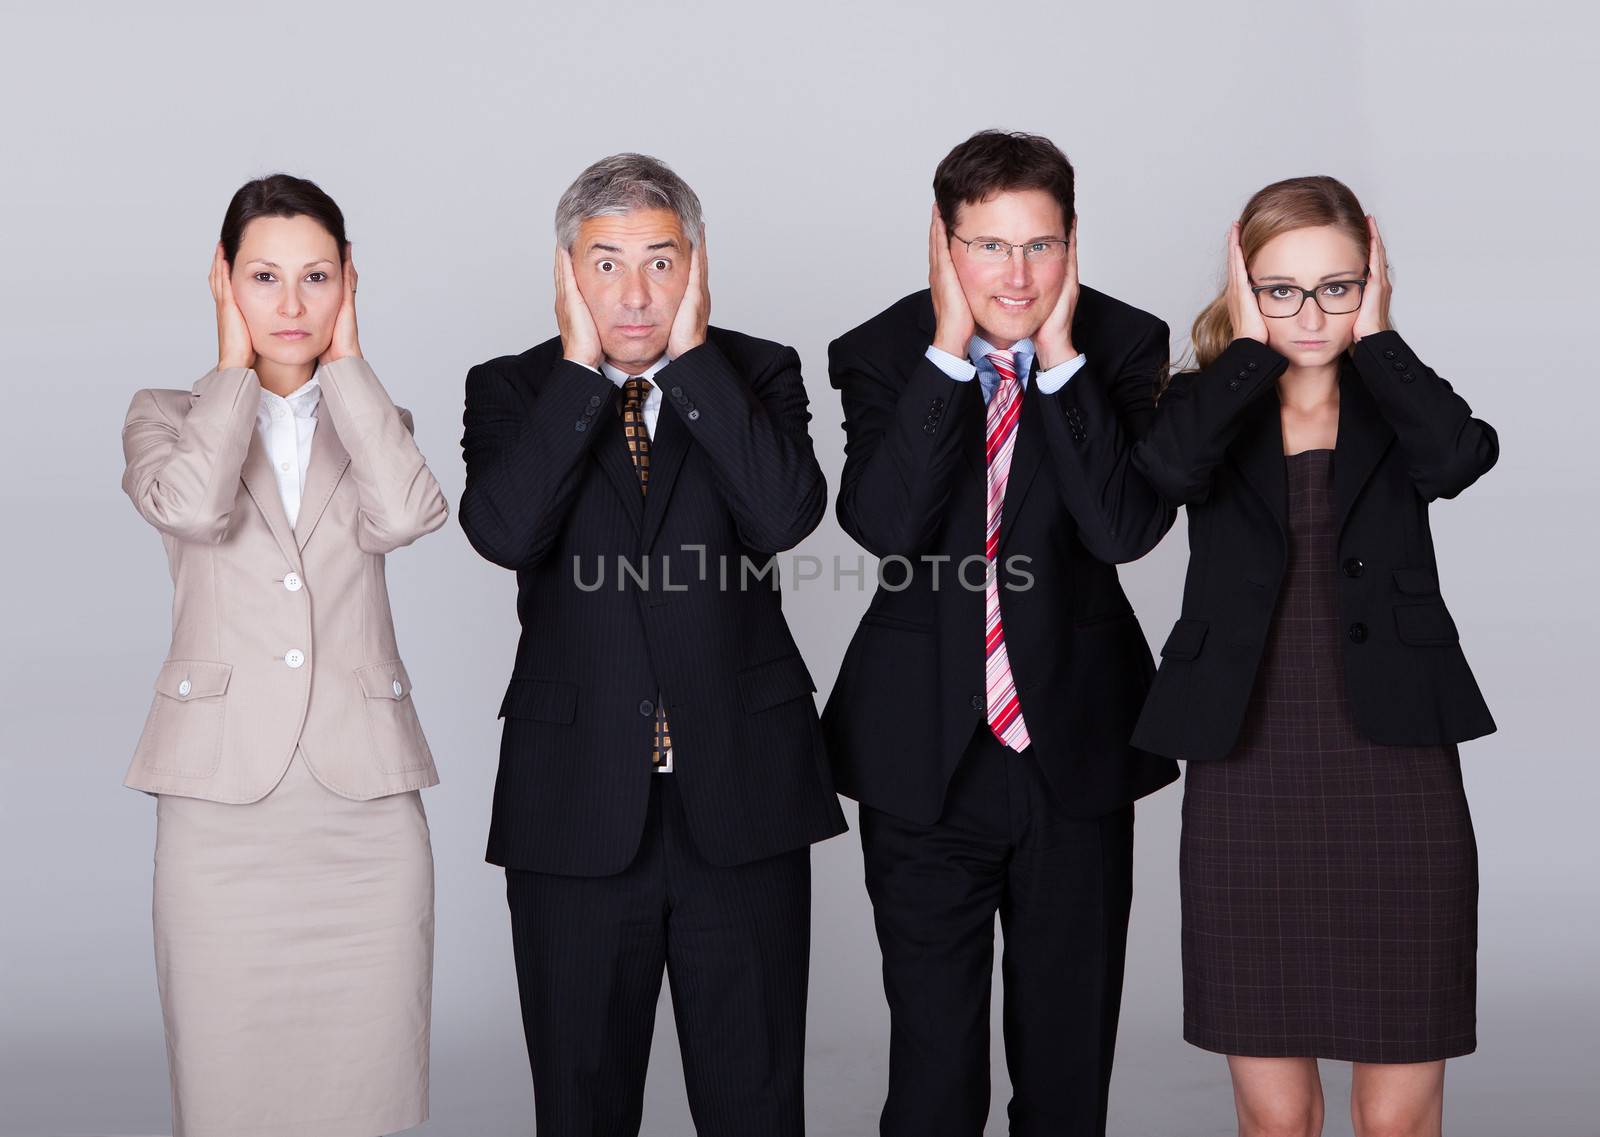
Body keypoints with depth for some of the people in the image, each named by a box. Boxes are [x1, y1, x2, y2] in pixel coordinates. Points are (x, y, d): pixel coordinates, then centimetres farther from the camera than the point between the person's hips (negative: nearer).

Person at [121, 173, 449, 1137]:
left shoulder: (376, 421, 14)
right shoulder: (166, 414, 10)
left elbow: (407, 515, -10)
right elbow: (193, 507, -14)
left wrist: (345, 362, 0)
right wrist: (237, 365, -1)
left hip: (367, 802, 1)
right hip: (224, 800, -1)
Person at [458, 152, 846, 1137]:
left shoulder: (757, 375, 3)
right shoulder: (512, 390, 3)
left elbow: (787, 513, -17)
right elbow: (503, 531, -17)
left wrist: (692, 353, -13)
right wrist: (580, 366, -13)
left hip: (741, 803, 0)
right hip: (579, 810, 0)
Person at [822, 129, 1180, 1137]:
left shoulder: (1126, 346, -5)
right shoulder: (882, 354, -5)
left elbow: (1129, 528, -19)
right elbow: (884, 525, -22)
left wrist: (1060, 355, -18)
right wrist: (950, 350, -20)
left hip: (1076, 744, 1)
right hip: (927, 752, -1)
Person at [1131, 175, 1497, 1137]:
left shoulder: (1396, 402, 8)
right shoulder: (1211, 405, 8)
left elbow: (1460, 455, -17)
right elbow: (1171, 469, -18)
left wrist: (1373, 338, -4)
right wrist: (1249, 346, -5)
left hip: (1395, 770, 0)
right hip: (1247, 777, 0)